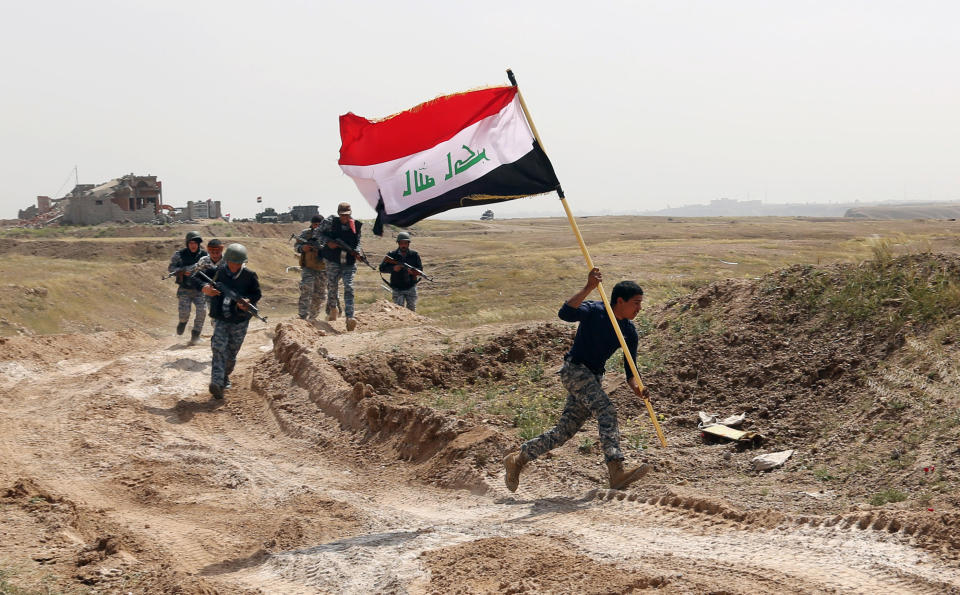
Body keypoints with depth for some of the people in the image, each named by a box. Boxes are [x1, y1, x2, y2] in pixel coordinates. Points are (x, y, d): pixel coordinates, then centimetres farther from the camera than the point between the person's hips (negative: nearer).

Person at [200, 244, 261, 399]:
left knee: (232, 353, 9)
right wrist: (207, 289, -11)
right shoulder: (220, 273, 2)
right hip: (221, 319, 0)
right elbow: (211, 289, 14)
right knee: (219, 349, -14)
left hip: (239, 321, 0)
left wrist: (247, 301, -20)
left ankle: (225, 376, 35)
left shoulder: (249, 276, -4)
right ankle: (216, 383, -23)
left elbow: (257, 294, 1)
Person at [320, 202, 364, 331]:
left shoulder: (356, 225, 6)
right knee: (332, 286, 6)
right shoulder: (332, 222, 0)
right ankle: (332, 309, 35)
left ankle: (350, 318, -19)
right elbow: (320, 234, 6)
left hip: (349, 262, 1)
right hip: (333, 261, 0)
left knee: (349, 288, -11)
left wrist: (358, 252, -5)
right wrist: (328, 242, -12)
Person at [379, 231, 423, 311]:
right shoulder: (391, 255, -2)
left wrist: (413, 271, -23)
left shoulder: (414, 255, 2)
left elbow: (420, 269, -1)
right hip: (397, 289, -1)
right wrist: (393, 268, -21)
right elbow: (382, 268, -4)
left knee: (412, 310, 6)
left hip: (411, 288, 1)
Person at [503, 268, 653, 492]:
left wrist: (637, 387, -17)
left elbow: (630, 370, 4)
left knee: (565, 431, 6)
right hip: (574, 369, -8)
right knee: (606, 410, -25)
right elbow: (564, 313, -32)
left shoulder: (629, 332, 5)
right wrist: (588, 288, -40)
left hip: (594, 377, 8)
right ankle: (616, 471, -33)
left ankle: (518, 459, 19)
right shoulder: (594, 311, -13)